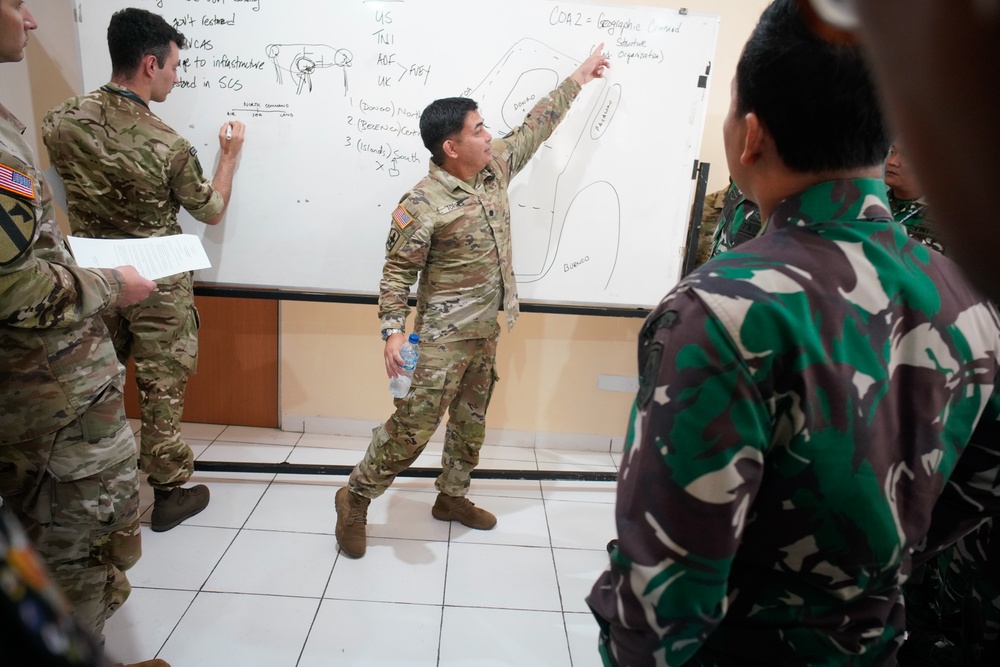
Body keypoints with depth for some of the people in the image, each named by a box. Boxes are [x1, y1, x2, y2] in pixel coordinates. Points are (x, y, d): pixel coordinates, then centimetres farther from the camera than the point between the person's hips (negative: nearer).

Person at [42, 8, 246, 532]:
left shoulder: (59, 122, -7)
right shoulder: (169, 146, -21)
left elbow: (69, 187, 11)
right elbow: (211, 211, -4)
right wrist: (230, 155, 9)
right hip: (157, 288, -5)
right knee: (162, 389, 8)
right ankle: (170, 494, 22)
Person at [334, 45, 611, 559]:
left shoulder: (495, 169, 3)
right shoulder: (422, 204, -18)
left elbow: (535, 127, 15)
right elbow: (397, 272, -14)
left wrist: (579, 77, 22)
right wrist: (393, 331, -24)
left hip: (486, 331, 8)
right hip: (443, 337, -8)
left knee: (471, 421, 18)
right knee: (413, 426, -3)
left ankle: (451, 498, 37)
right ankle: (355, 499, 18)